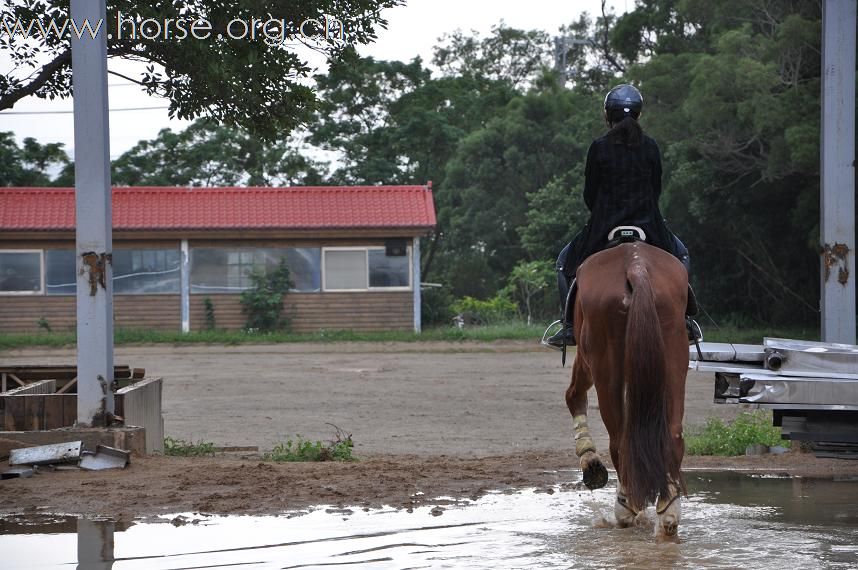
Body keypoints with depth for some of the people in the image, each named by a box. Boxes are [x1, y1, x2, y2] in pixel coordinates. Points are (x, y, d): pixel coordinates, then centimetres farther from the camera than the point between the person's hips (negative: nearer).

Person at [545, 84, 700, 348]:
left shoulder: (599, 147, -8)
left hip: (603, 227, -2)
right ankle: (684, 318, 20)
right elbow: (657, 189, 5)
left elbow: (589, 194, -2)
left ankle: (570, 325, 9)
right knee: (681, 254, 31)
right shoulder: (650, 147, -1)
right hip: (649, 226, 2)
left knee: (566, 261, 21)